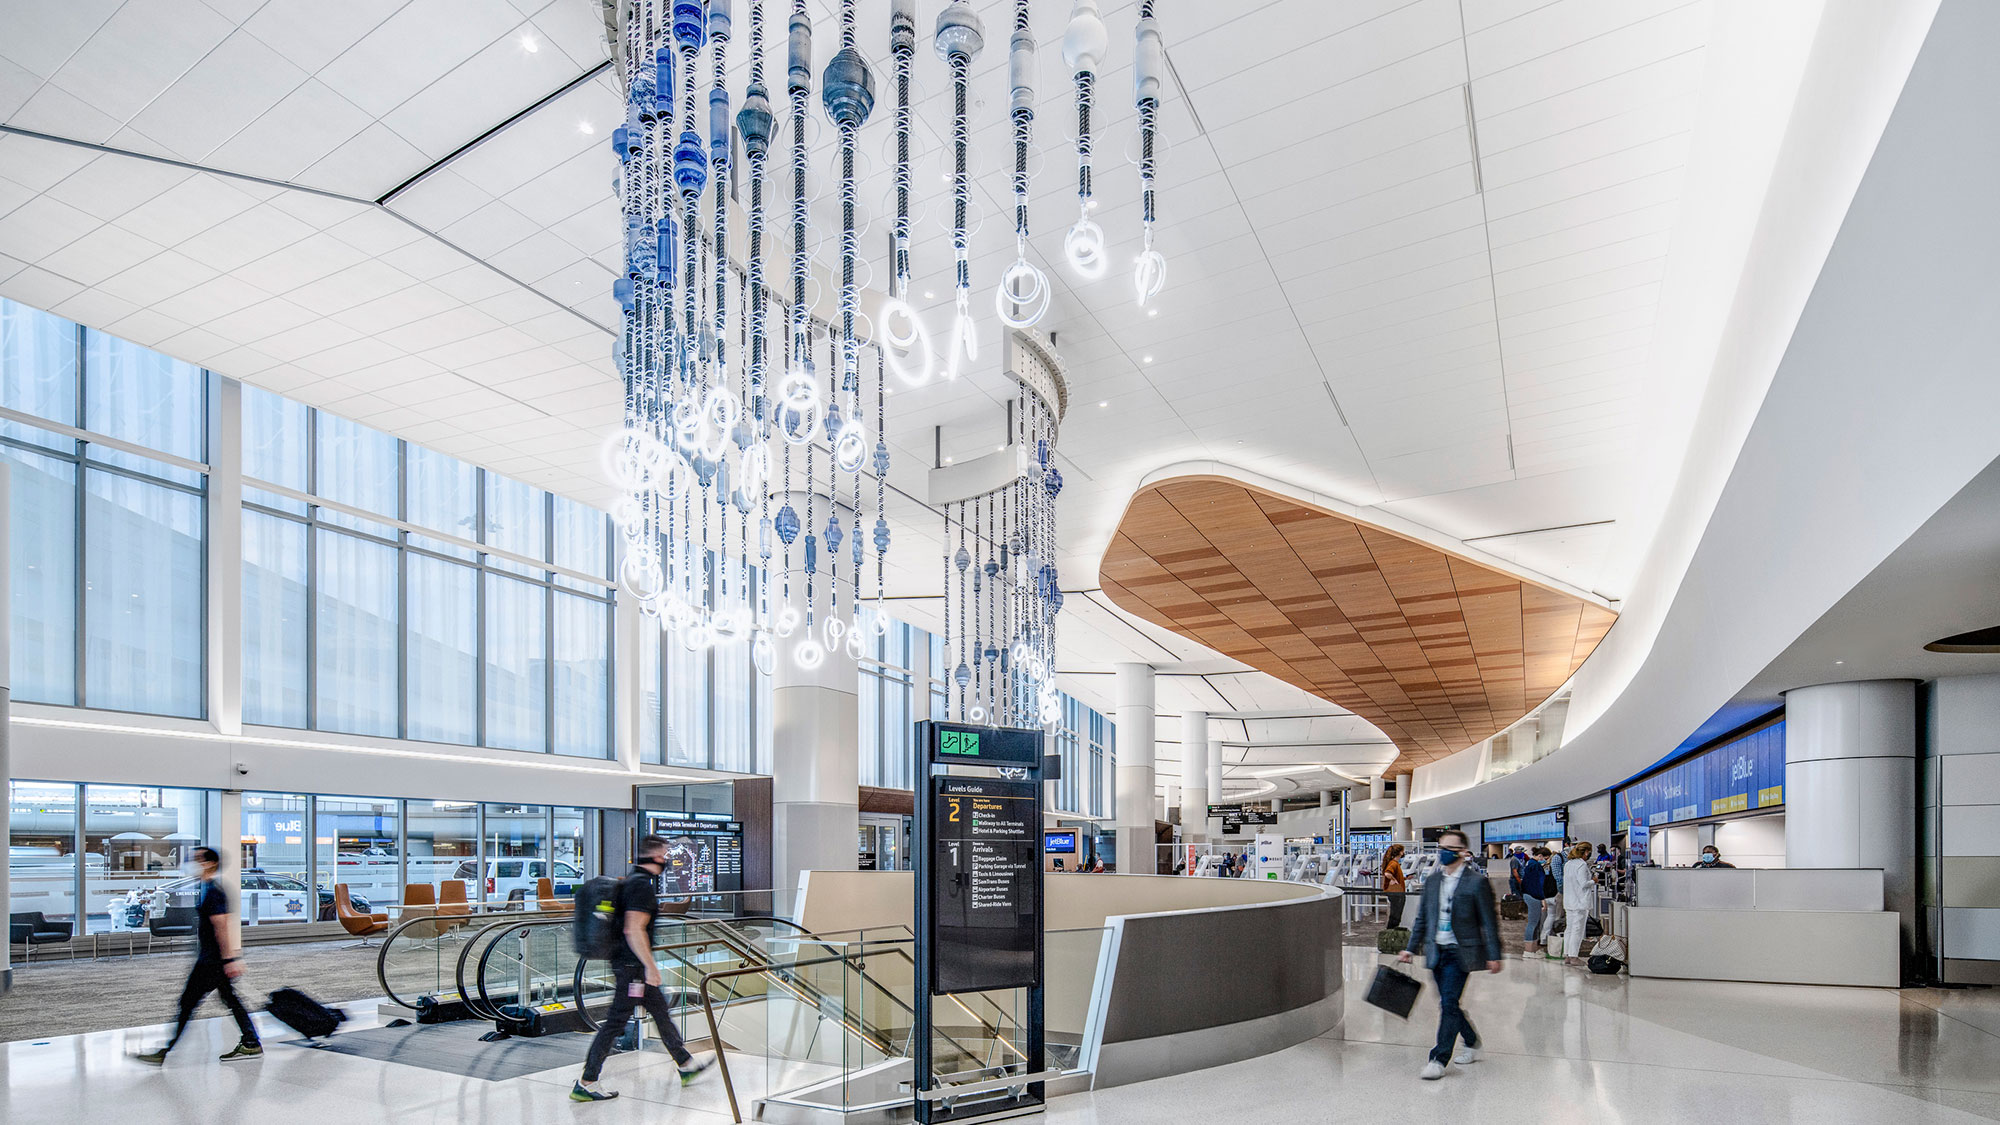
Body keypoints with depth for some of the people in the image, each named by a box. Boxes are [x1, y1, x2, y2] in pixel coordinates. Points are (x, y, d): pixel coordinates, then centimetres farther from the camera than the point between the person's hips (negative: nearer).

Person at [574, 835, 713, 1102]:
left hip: (628, 963, 10)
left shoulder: (631, 880, 12)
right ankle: (585, 1085, 5)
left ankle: (686, 1066, 25)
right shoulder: (643, 886, -19)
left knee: (662, 1013, 16)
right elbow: (634, 930, -26)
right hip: (632, 965, -10)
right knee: (615, 1023, -3)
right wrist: (650, 966, -21)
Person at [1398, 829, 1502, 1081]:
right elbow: (1422, 918, 15)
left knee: (1449, 1004, -9)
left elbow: (1489, 921, -4)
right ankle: (1472, 1043, 34)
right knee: (1449, 1004, 13)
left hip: (1460, 953, -6)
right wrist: (1411, 948, 12)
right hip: (1436, 952, 6)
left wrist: (1493, 955, -5)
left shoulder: (1476, 882, -7)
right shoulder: (1432, 880, 10)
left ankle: (1439, 1060, -5)